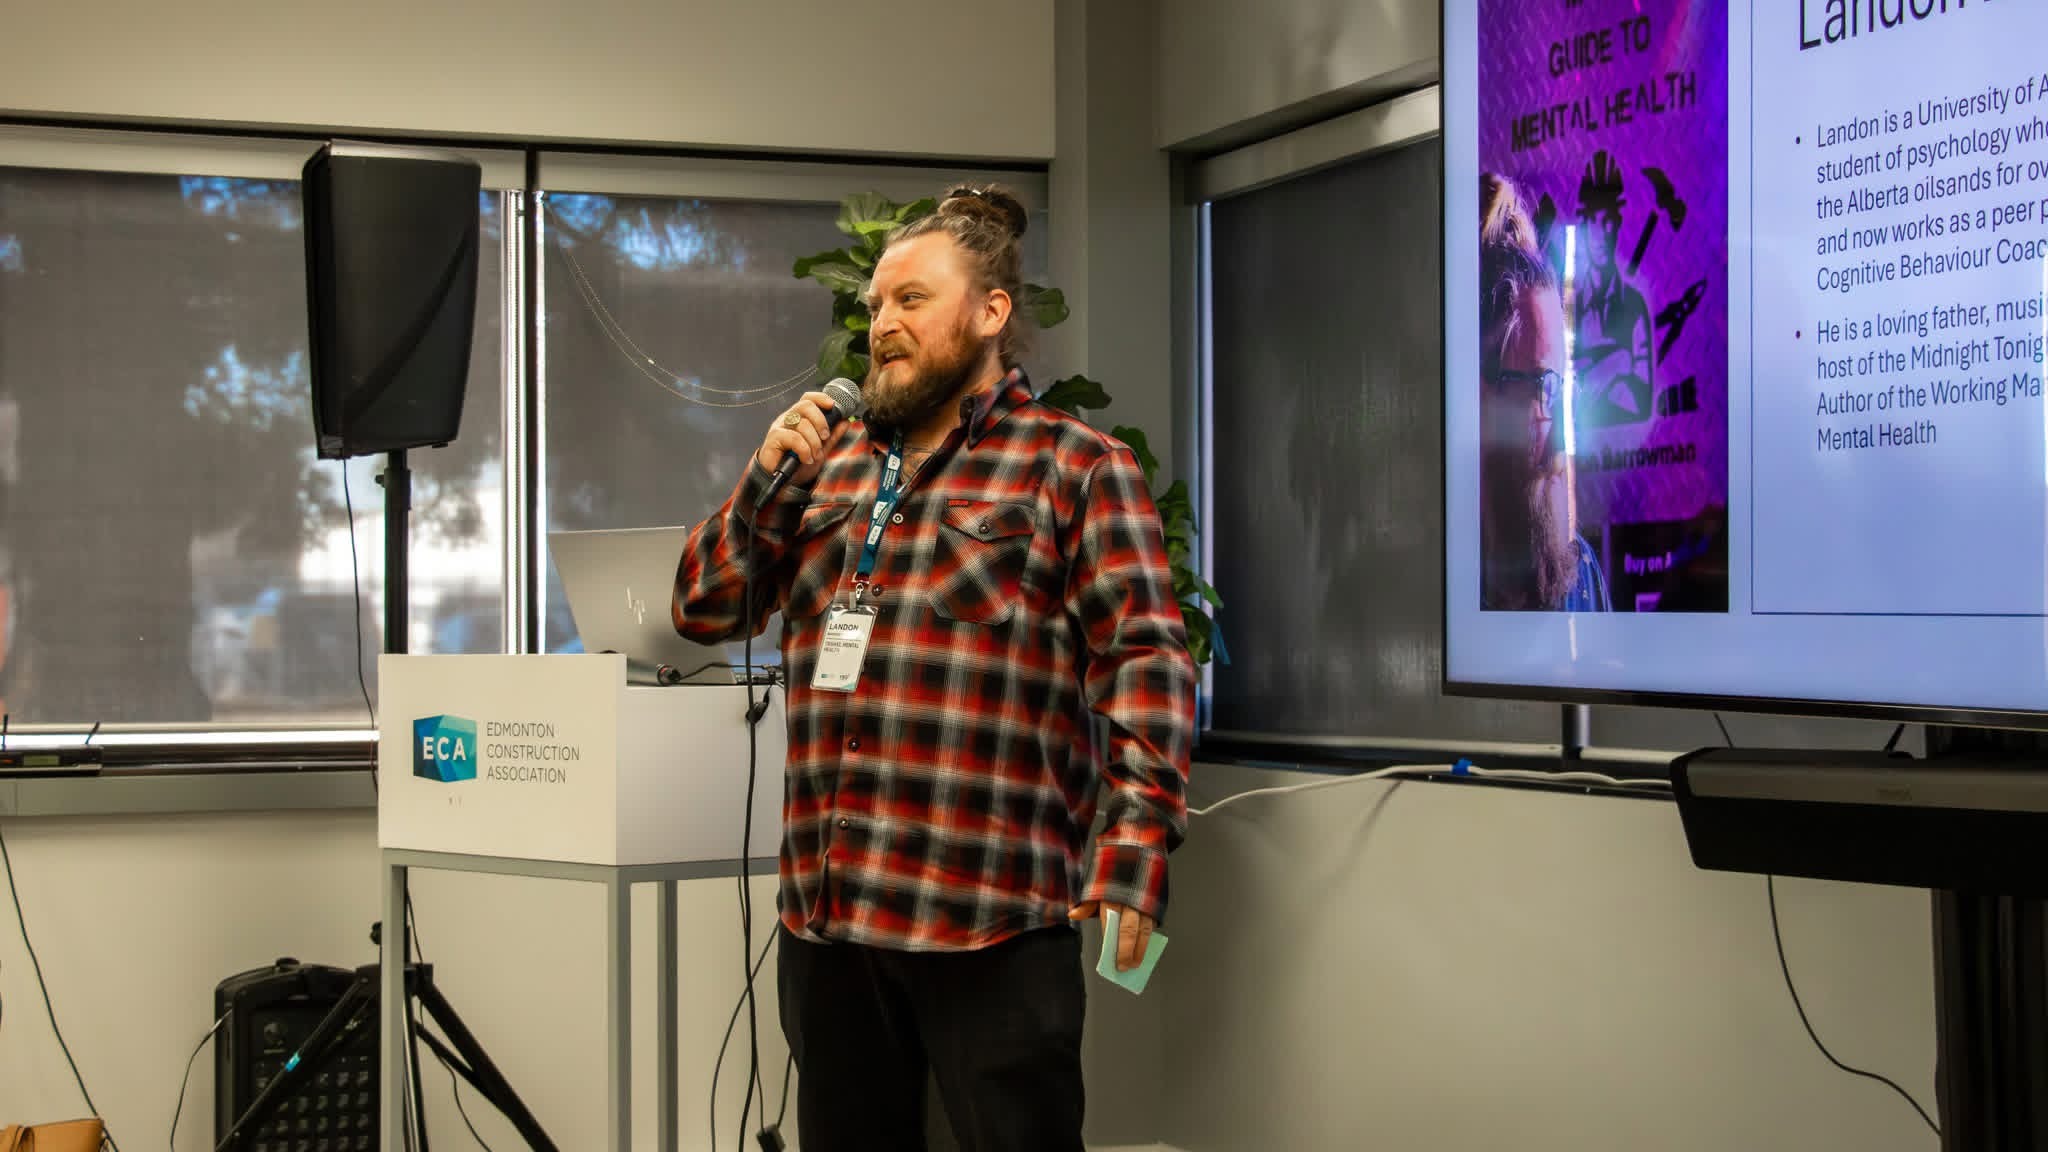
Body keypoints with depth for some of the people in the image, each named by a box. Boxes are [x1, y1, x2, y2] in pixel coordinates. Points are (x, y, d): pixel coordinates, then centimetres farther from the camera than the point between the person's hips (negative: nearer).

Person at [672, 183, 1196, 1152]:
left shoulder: (1076, 465, 0)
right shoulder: (832, 462, 18)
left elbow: (1146, 661, -8)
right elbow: (703, 611, 17)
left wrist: (1138, 843, -21)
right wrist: (769, 482, 1)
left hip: (992, 924, -6)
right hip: (825, 914, 6)